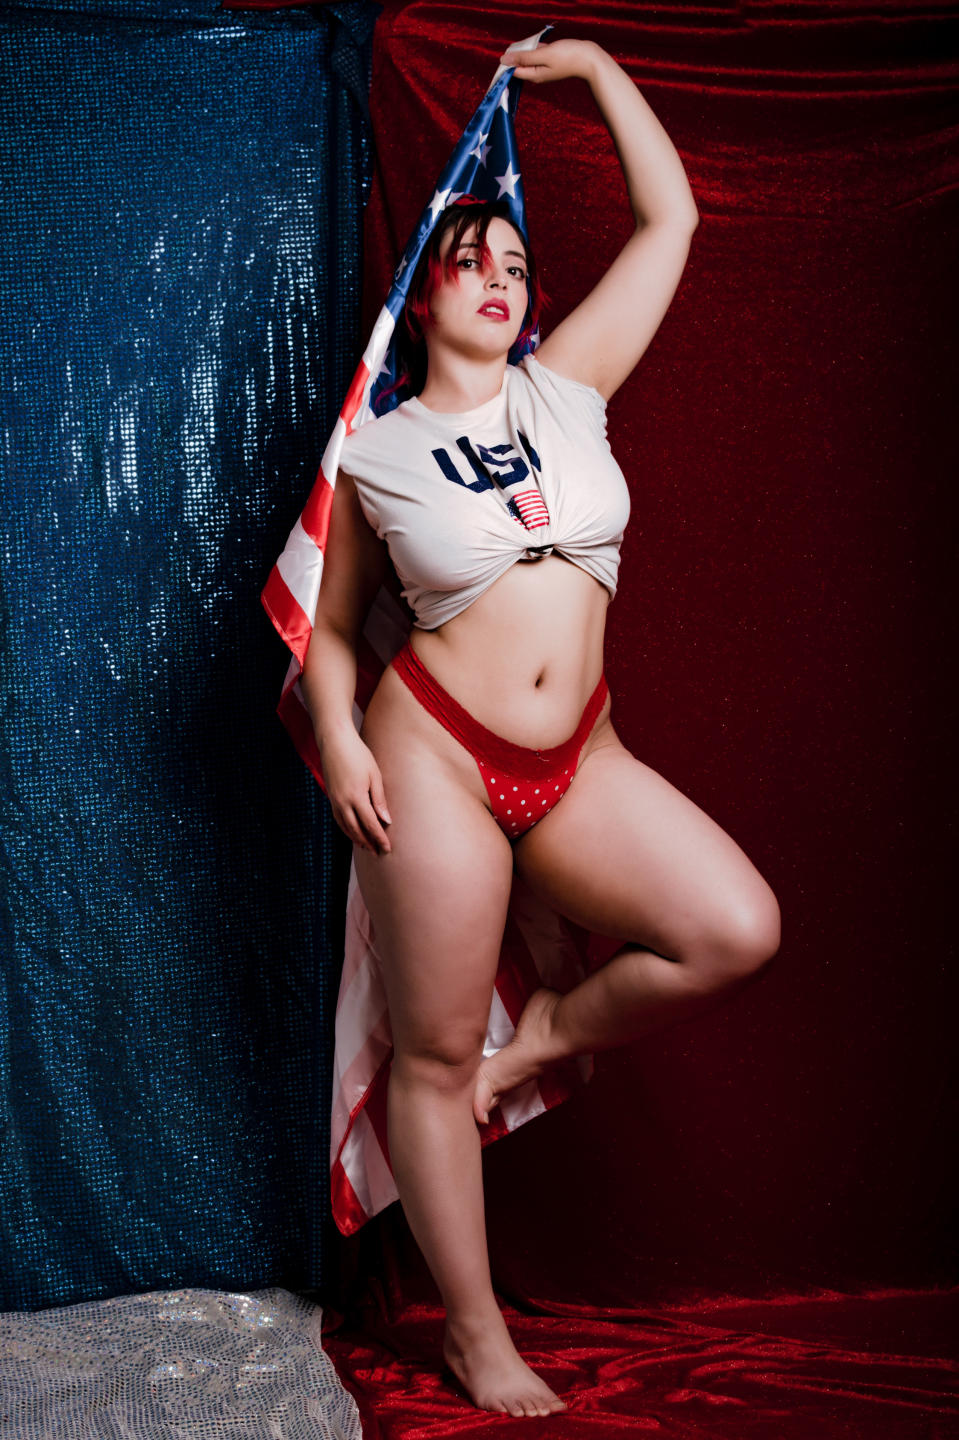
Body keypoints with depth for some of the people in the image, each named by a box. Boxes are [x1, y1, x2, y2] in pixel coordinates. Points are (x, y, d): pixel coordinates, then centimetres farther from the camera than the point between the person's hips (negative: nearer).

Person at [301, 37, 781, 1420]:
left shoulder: (569, 386, 9)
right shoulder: (377, 454, 2)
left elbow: (669, 219, 13)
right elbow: (331, 617, 10)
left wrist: (593, 63, 20)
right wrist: (340, 741, -6)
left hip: (577, 758, 4)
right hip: (436, 754, -3)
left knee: (740, 928, -15)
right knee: (436, 1054, 3)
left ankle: (552, 1031, 14)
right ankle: (477, 1334, 20)